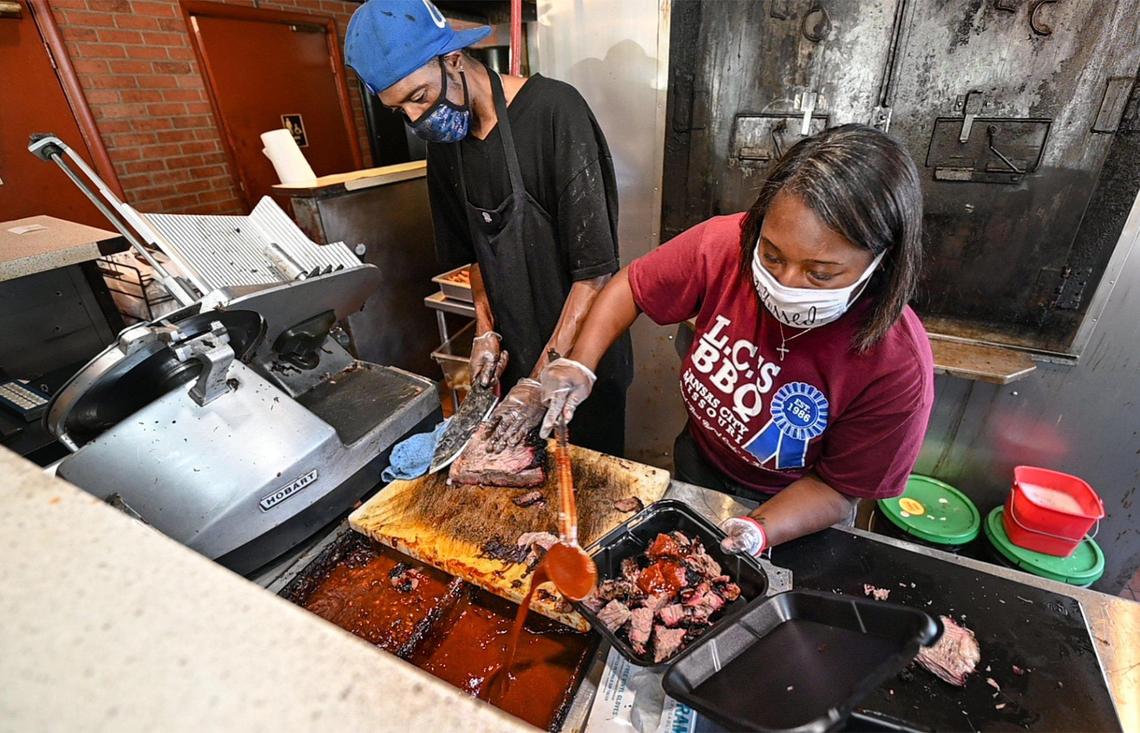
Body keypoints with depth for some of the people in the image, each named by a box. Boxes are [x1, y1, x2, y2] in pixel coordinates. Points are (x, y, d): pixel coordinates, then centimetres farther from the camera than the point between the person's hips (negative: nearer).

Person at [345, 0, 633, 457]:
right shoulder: (443, 139, 3)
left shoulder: (554, 111, -19)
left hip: (584, 352, -5)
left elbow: (596, 270, -23)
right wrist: (486, 330, 2)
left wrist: (542, 382, -23)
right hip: (517, 354, 6)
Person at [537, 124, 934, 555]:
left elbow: (837, 488, -21)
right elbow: (631, 287, -14)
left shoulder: (898, 366, -33)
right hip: (695, 464, 3)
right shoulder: (725, 243, -29)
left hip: (788, 513, -2)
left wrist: (755, 533, -37)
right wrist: (579, 365, -27)